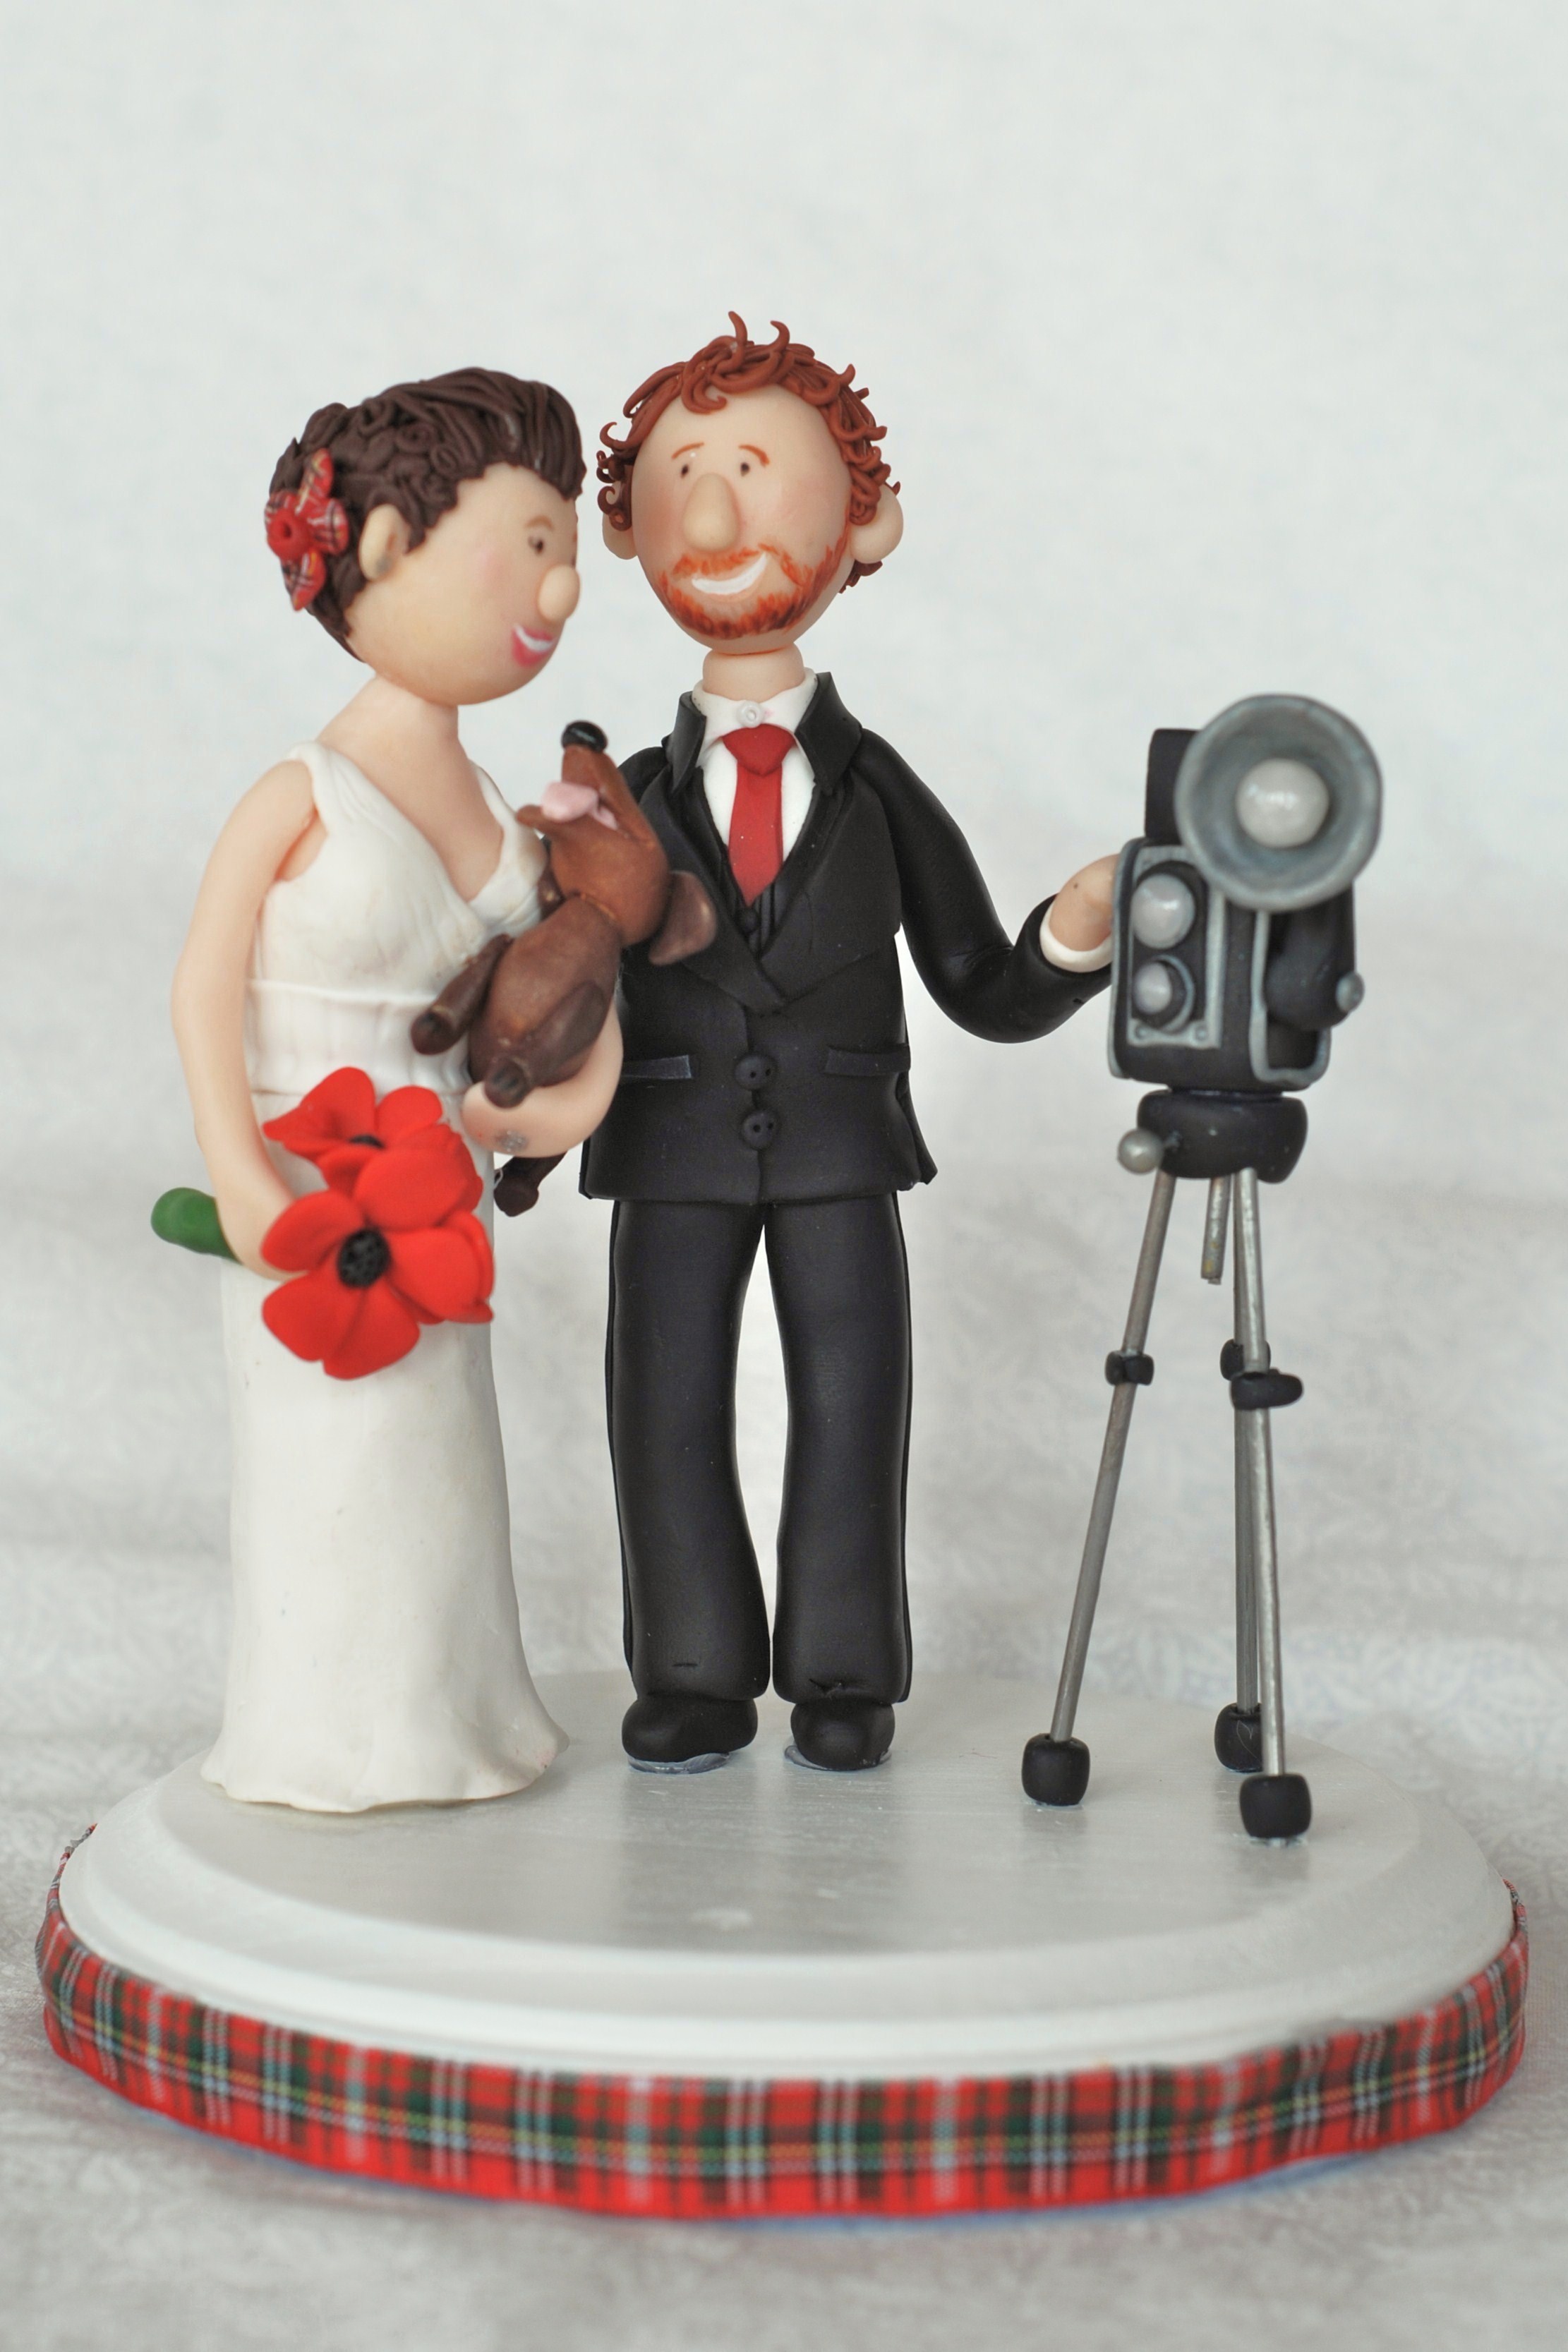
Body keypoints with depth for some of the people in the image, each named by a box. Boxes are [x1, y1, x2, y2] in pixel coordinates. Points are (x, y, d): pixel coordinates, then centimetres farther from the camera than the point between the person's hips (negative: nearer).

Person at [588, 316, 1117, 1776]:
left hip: (843, 1149, 0)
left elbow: (983, 993, 4)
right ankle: (695, 1675, 18)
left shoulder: (879, 793, 1)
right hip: (672, 1154, 1)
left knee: (849, 1400, 4)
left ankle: (841, 1676, 18)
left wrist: (1070, 940, -15)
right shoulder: (631, 806, 2)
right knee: (670, 1410, 4)